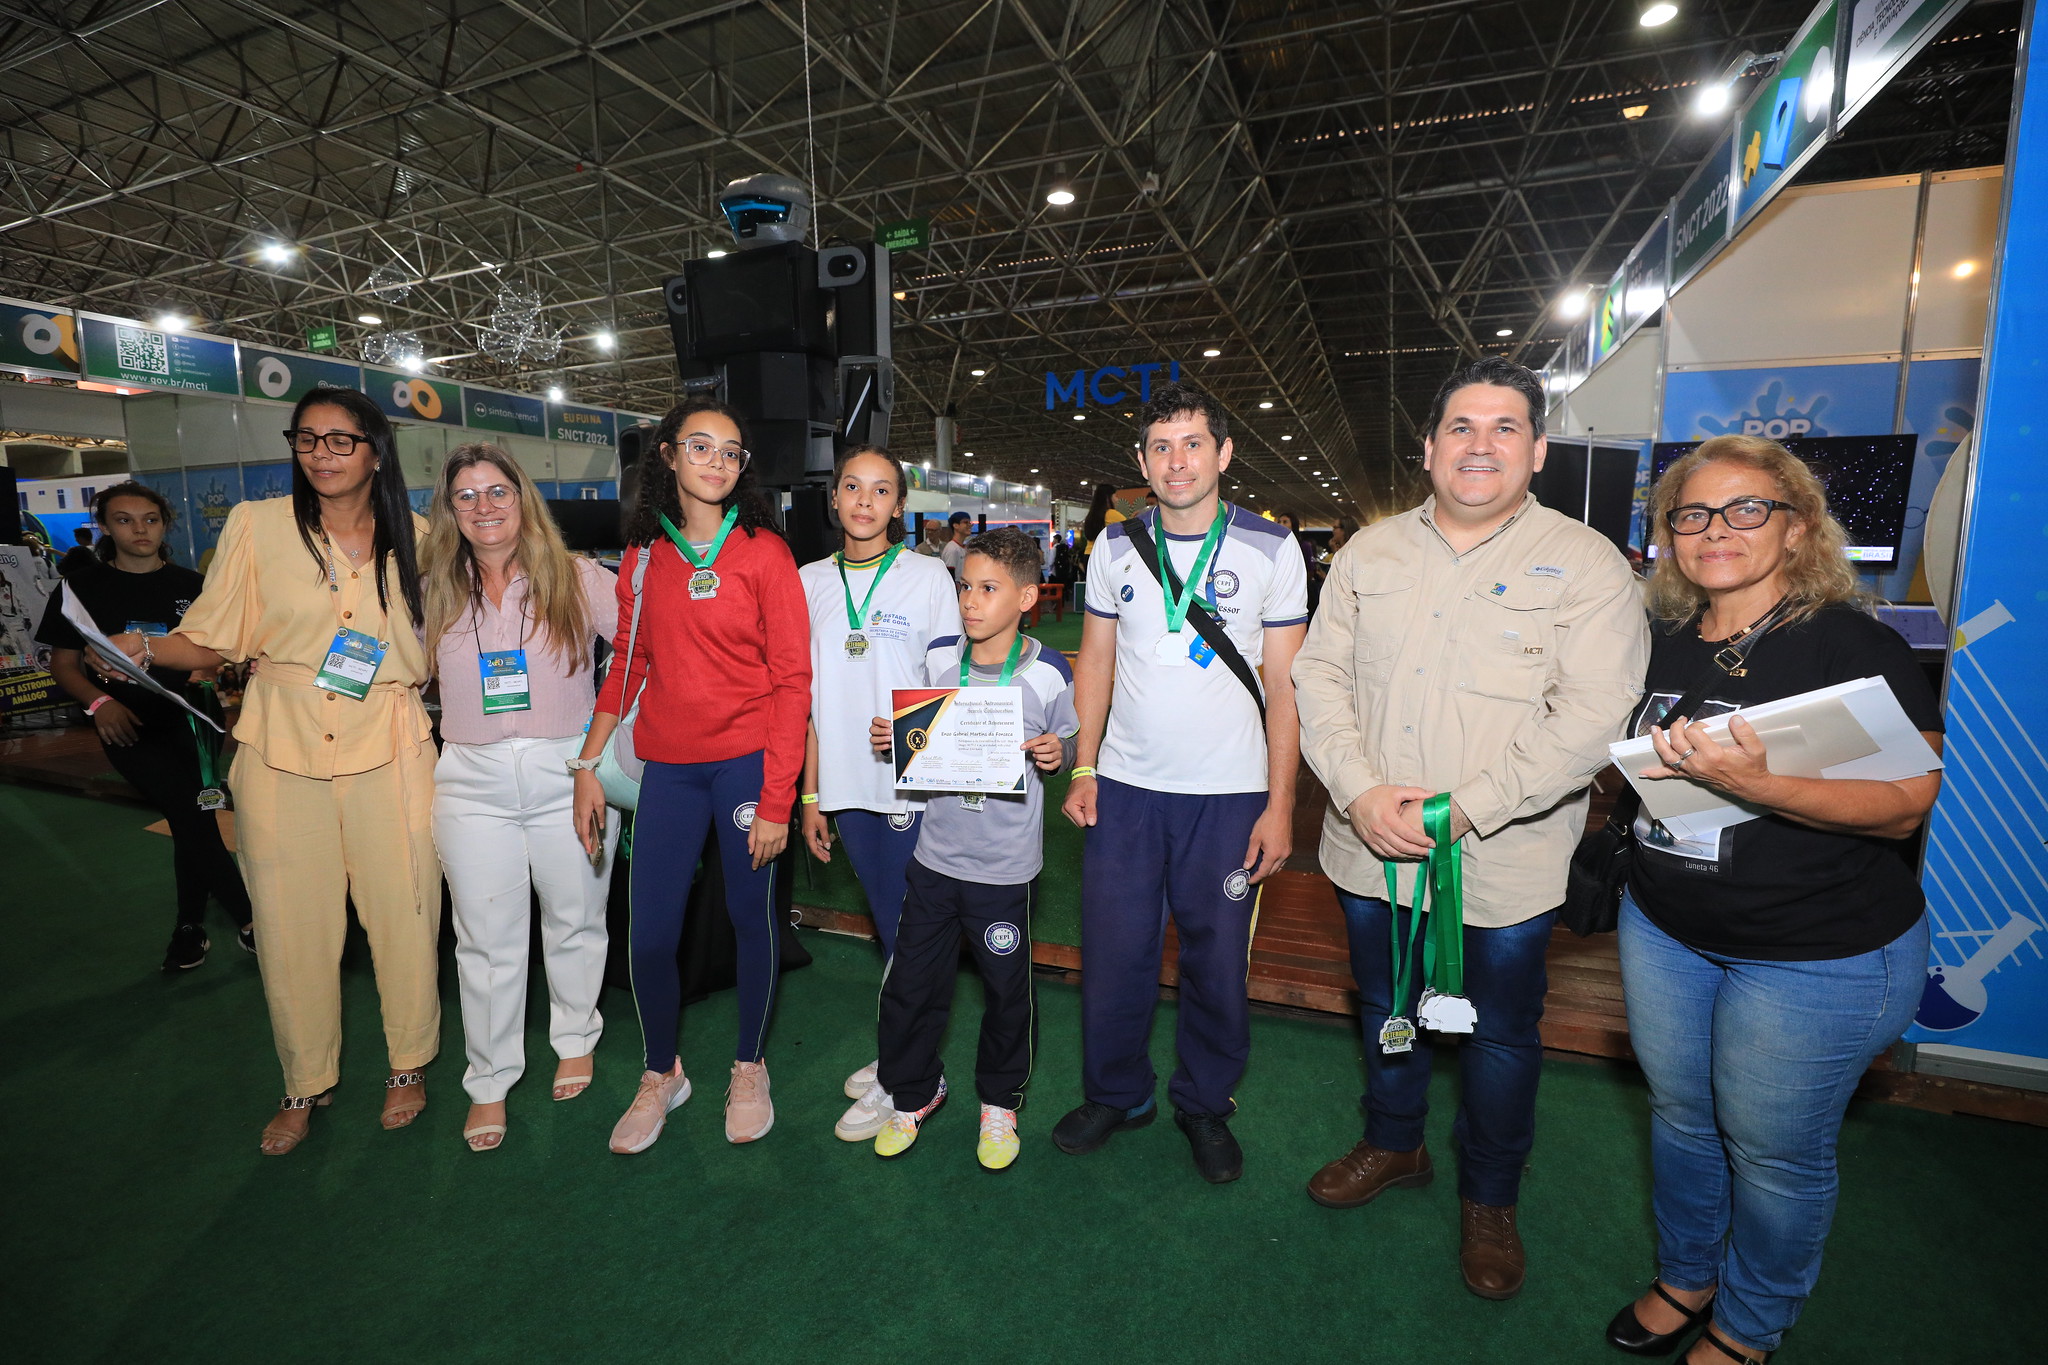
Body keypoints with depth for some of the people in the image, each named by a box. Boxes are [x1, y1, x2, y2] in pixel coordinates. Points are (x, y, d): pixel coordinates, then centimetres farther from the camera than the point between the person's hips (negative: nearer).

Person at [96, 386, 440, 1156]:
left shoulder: (412, 538, 5)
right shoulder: (257, 526, 2)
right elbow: (212, 641, 3)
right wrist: (142, 648, -15)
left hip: (388, 751, 0)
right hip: (281, 754, 0)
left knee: (403, 912, 6)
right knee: (291, 923, 8)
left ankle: (409, 1063, 28)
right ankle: (305, 1084, 29)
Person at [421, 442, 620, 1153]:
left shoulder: (576, 577, -2)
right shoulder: (435, 592, 7)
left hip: (569, 774, -2)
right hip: (472, 782, 2)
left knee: (575, 922, 12)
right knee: (486, 939, 9)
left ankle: (576, 1042, 34)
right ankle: (490, 1082, 25)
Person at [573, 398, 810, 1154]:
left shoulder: (763, 552, -5)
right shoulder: (644, 555, 8)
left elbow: (792, 681, -8)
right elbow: (627, 665, 14)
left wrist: (776, 800, -12)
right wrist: (587, 764, 7)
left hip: (746, 762, -3)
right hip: (668, 766, 4)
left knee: (751, 919, 8)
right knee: (649, 935, 5)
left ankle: (749, 1068, 32)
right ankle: (661, 1074, 31)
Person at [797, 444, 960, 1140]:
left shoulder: (928, 576, -3)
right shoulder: (811, 580, 8)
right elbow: (809, 698, 10)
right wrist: (809, 796, 9)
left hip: (914, 785, -4)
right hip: (846, 783, 4)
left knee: (910, 931, 4)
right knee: (888, 928, 16)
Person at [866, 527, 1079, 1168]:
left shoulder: (1049, 673, -9)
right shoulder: (938, 657, 0)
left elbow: (1064, 752, 3)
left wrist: (1056, 754, -19)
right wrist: (890, 738, -7)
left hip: (1006, 867, -2)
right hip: (935, 856, 3)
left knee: (1007, 989, 13)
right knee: (909, 983, 11)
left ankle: (999, 1100, 39)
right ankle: (913, 1090, 37)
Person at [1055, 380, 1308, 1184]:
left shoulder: (1270, 551, -2)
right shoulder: (1116, 547, 4)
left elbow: (1285, 686, -1)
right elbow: (1096, 662, 10)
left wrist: (1279, 804, -6)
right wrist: (1083, 768, 2)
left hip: (1229, 796, -1)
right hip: (1126, 788, 2)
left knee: (1218, 962, 10)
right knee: (1113, 955, 8)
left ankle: (1205, 1105, 33)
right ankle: (1116, 1095, 32)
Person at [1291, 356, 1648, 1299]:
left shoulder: (1586, 564, -8)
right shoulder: (1370, 551, 3)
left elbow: (1591, 717, -16)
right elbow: (1319, 675, -1)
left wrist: (1462, 810, -21)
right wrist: (1361, 792, -14)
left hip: (1504, 862, -3)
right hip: (1371, 848, 3)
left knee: (1501, 1036, 16)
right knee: (1385, 1008, 22)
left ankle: (1489, 1200, 41)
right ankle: (1392, 1146, 49)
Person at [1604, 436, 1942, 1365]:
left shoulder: (1854, 644, -14)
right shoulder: (1662, 644, 2)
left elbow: (1909, 801, -22)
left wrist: (1759, 786, -36)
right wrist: (1641, 765, -4)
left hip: (1820, 955, -5)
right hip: (1664, 931, 5)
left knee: (1773, 1149, 12)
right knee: (1681, 1116, 20)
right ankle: (1686, 1278, 45)